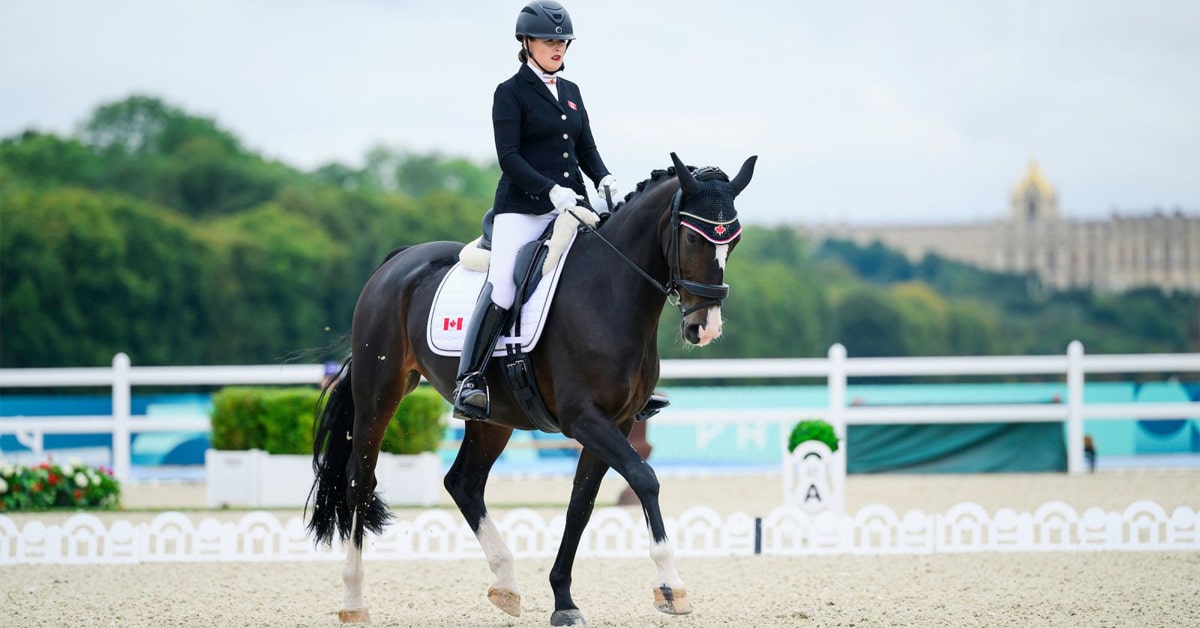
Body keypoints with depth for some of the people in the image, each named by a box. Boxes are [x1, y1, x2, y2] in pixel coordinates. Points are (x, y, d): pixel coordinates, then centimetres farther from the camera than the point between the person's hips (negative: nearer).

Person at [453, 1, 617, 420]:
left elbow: (586, 148, 18)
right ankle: (469, 381, -21)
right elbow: (508, 156, -11)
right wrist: (550, 189, -22)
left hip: (571, 206, 6)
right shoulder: (511, 93, -2)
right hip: (522, 208, -6)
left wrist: (604, 179, -3)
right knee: (502, 287, -22)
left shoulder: (571, 92, 16)